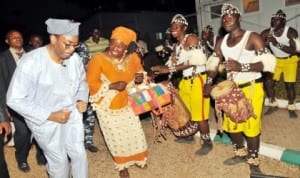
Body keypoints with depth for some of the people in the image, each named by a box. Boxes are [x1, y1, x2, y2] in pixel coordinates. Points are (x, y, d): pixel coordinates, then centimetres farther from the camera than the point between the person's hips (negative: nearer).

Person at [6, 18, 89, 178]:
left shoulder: (75, 58, -12)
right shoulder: (30, 62, -24)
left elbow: (82, 82, 8)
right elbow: (14, 99, -20)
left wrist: (82, 100, -11)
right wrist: (49, 115, -24)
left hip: (72, 115, 4)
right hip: (46, 121, -4)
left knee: (79, 154, 16)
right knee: (59, 160, 12)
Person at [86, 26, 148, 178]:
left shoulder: (132, 58, -9)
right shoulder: (98, 59, -23)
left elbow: (139, 71, 10)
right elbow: (91, 83, -20)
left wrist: (140, 77, -14)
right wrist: (112, 86, -30)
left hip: (126, 103, 4)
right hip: (107, 106, -3)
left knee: (135, 132, 13)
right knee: (117, 137, 10)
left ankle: (137, 158, 44)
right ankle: (122, 165, 38)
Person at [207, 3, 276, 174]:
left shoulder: (253, 38, -12)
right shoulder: (221, 42, 8)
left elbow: (269, 63, -18)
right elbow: (213, 63, 10)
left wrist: (241, 66, -28)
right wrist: (209, 82, -7)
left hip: (251, 88, -6)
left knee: (251, 125, 1)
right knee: (231, 124, 15)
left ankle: (253, 160, 23)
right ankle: (241, 153, 39)